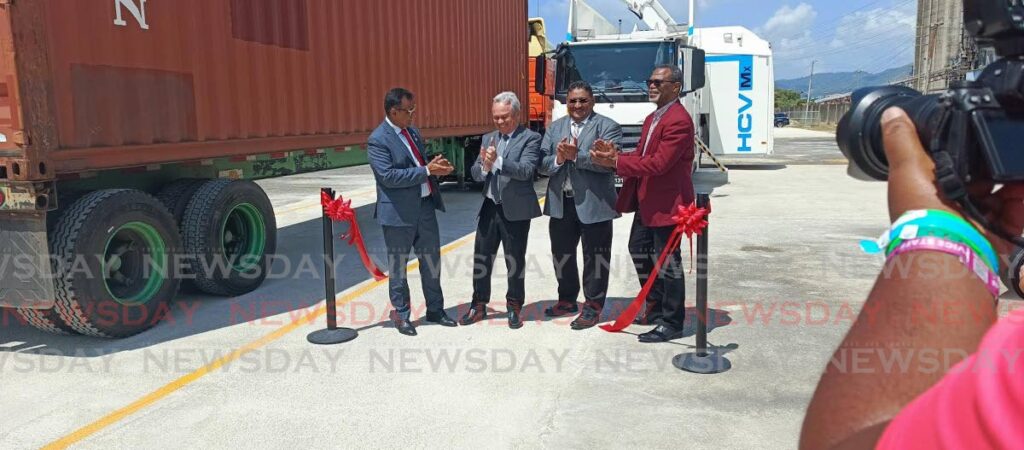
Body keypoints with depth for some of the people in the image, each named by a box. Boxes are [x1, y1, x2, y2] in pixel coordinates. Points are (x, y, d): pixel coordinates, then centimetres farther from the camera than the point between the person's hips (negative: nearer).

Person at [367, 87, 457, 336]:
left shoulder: (412, 132, 10)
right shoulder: (378, 140, -14)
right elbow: (388, 176, -22)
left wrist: (437, 166, -2)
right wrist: (426, 170, -22)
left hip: (425, 205, 8)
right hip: (399, 211, -7)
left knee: (431, 260, 16)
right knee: (398, 266, 7)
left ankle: (435, 309, 31)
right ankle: (401, 315, 23)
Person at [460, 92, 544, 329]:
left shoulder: (530, 138, -6)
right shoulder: (488, 138, 11)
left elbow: (526, 171, -20)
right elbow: (476, 174, 6)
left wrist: (498, 160, -32)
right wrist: (485, 166, -16)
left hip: (516, 210, -5)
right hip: (490, 207, 5)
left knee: (515, 261, 7)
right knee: (481, 258, 11)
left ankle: (514, 307, 23)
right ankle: (479, 305, 25)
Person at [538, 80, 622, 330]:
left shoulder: (608, 127, -4)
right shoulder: (554, 128, 11)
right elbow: (542, 164, 3)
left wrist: (576, 156, -24)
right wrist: (558, 158, -17)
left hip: (594, 204, -5)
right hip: (561, 203, 5)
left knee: (594, 257, 4)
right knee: (561, 254, 16)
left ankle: (592, 305, 17)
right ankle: (567, 299, 34)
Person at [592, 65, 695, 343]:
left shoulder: (678, 121, -19)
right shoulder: (652, 119, 15)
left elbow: (658, 163, -26)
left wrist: (616, 162, -23)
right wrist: (615, 156, -5)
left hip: (667, 202, -11)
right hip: (647, 201, 11)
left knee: (667, 262, -1)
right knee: (639, 250, 20)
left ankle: (671, 323, 13)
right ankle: (655, 308, 36)